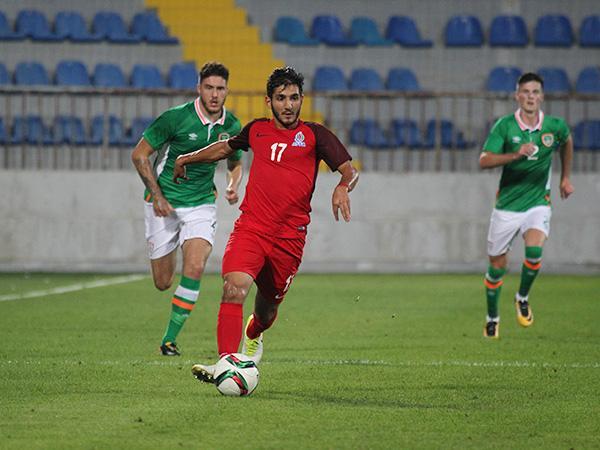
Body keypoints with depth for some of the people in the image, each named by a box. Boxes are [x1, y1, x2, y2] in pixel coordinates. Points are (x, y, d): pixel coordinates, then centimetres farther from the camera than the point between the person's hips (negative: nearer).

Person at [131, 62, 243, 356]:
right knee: (163, 283, 3)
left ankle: (170, 338, -8)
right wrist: (158, 196, -13)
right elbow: (139, 154, -7)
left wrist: (233, 185, -4)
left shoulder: (232, 127, -2)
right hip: (164, 204, -2)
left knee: (195, 268, -20)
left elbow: (235, 163, 18)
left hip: (201, 203, 2)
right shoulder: (176, 117, -15)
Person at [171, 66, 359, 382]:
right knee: (234, 288, -25)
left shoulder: (315, 135, 2)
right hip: (250, 227, 1)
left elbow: (350, 172, -4)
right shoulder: (257, 130, 12)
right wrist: (189, 158, 38)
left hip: (289, 237, -1)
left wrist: (342, 188, -27)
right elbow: (227, 147, 34)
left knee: (267, 306, 12)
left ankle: (253, 336, 50)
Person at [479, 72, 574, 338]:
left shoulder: (555, 126, -5)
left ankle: (523, 298, 2)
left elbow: (567, 142, 20)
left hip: (538, 203, 0)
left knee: (535, 250, -26)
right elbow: (484, 160, -19)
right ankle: (492, 317, 30)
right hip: (507, 205, 0)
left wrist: (565, 177, 23)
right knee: (497, 266, 6)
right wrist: (516, 154, -32)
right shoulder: (505, 126, -11)